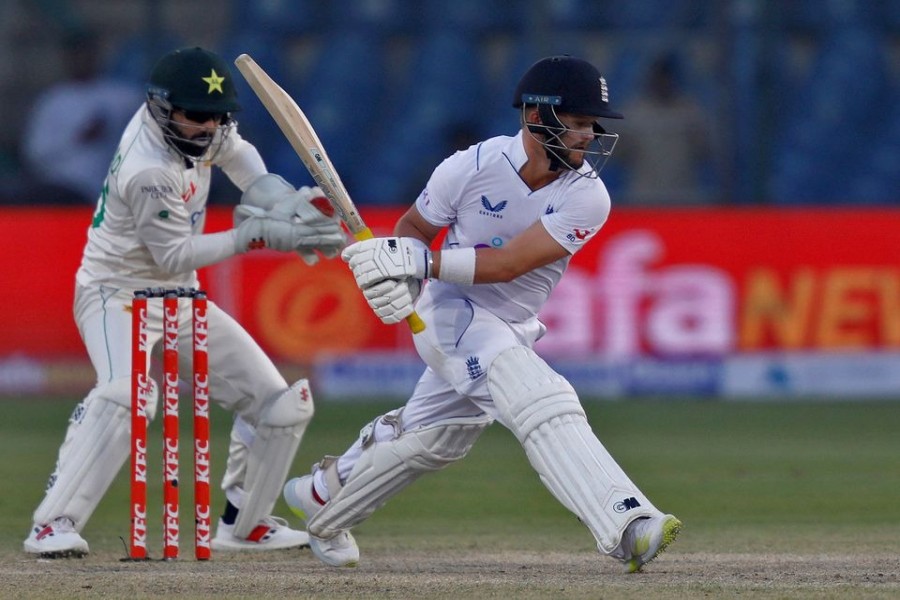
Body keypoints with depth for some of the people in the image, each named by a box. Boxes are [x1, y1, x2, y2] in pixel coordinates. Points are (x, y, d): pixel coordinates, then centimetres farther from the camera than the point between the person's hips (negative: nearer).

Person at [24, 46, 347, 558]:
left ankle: (244, 525, 22)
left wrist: (278, 199, -4)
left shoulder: (184, 117, -6)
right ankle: (53, 525, -37)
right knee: (127, 392, -38)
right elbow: (173, 255, -23)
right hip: (118, 291, -9)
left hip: (179, 296, 9)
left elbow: (233, 150, 15)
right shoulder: (149, 172, -30)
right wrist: (258, 235, -26)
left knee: (281, 404, 6)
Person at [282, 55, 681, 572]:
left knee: (433, 438, 21)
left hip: (515, 329, 5)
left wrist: (418, 262, -30)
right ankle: (628, 527, -39)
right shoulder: (473, 167, -18)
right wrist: (400, 277, -19)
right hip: (453, 314, -5)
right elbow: (414, 226, 1)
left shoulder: (587, 197, -16)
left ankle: (321, 497, 45)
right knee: (547, 406, -26)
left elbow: (507, 265, -24)